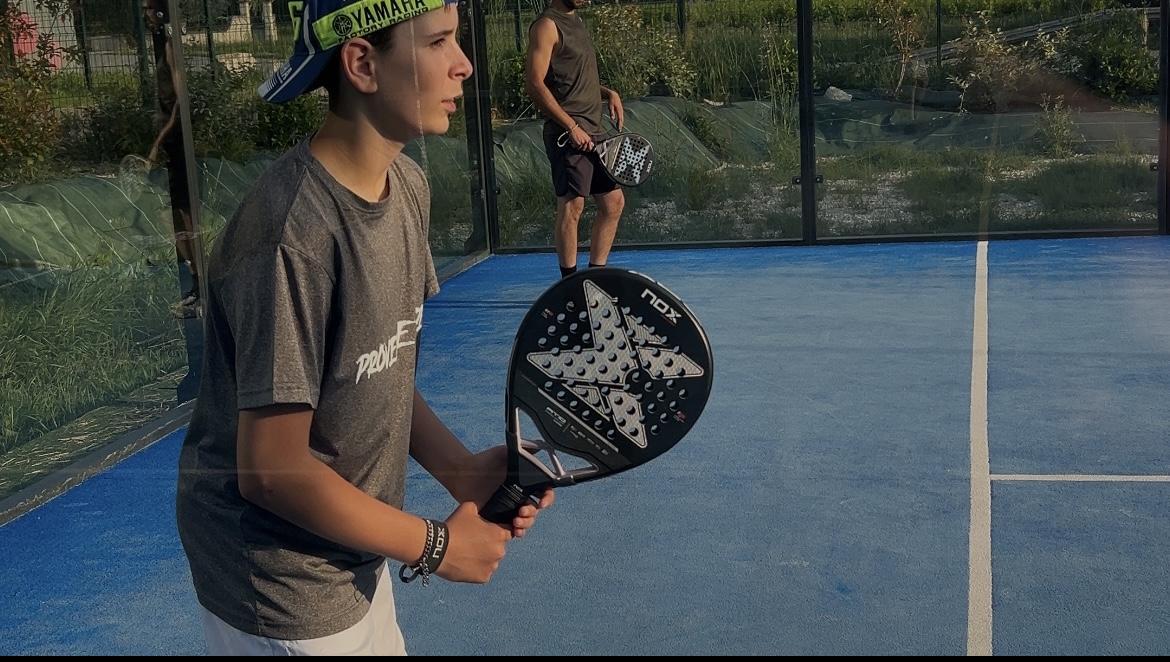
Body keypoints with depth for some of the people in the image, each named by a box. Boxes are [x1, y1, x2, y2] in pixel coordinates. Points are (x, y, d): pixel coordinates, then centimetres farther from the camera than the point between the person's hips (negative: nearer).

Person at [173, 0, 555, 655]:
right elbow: (273, 472, -25)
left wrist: (461, 468, -9)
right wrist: (436, 545, -15)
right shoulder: (293, 235, -29)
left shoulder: (409, 185, -1)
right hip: (281, 591, -7)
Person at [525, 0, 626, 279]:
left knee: (613, 202, 10)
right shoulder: (547, 25, -9)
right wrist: (571, 126, -20)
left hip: (594, 131, 9)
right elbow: (534, 84, -17)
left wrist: (608, 93, 9)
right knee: (571, 206, -7)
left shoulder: (578, 23, 18)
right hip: (568, 133, -9)